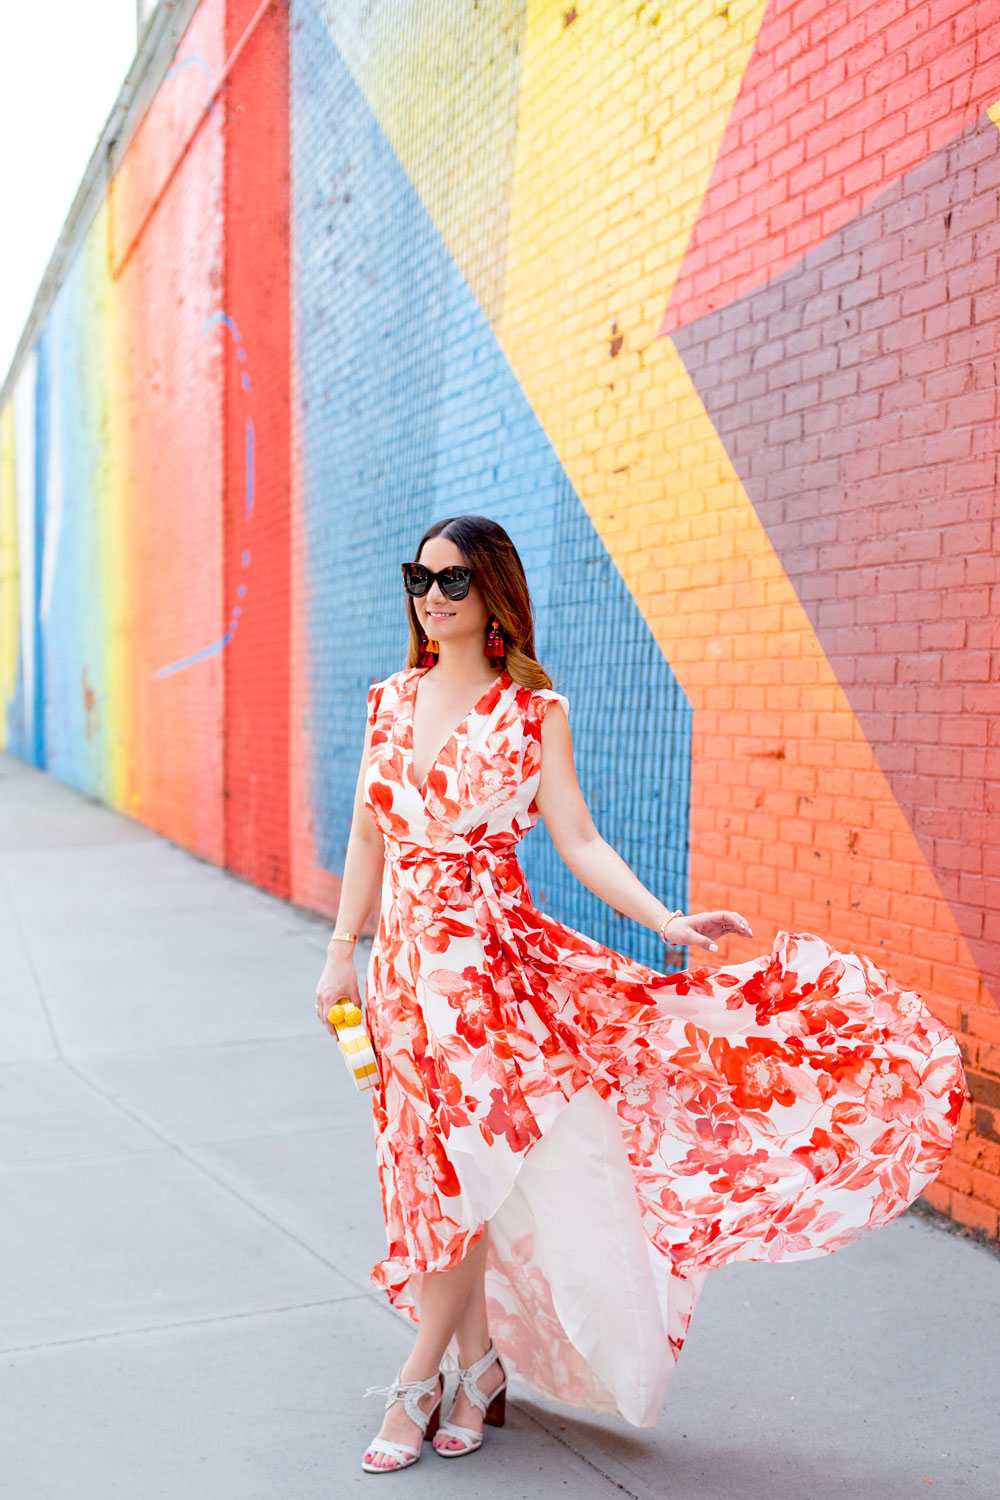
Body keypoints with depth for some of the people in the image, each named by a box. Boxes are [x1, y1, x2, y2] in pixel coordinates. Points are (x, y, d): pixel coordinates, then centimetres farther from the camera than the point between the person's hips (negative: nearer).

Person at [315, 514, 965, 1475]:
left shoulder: (532, 711, -4)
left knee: (463, 1167, -4)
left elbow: (579, 842, -8)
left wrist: (668, 921, -20)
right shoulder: (391, 700, 8)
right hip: (404, 955, 5)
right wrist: (344, 949, 10)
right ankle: (480, 1369, 26)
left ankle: (418, 1384, 13)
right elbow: (368, 837, 12)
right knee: (441, 1170, 9)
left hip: (489, 957, -4)